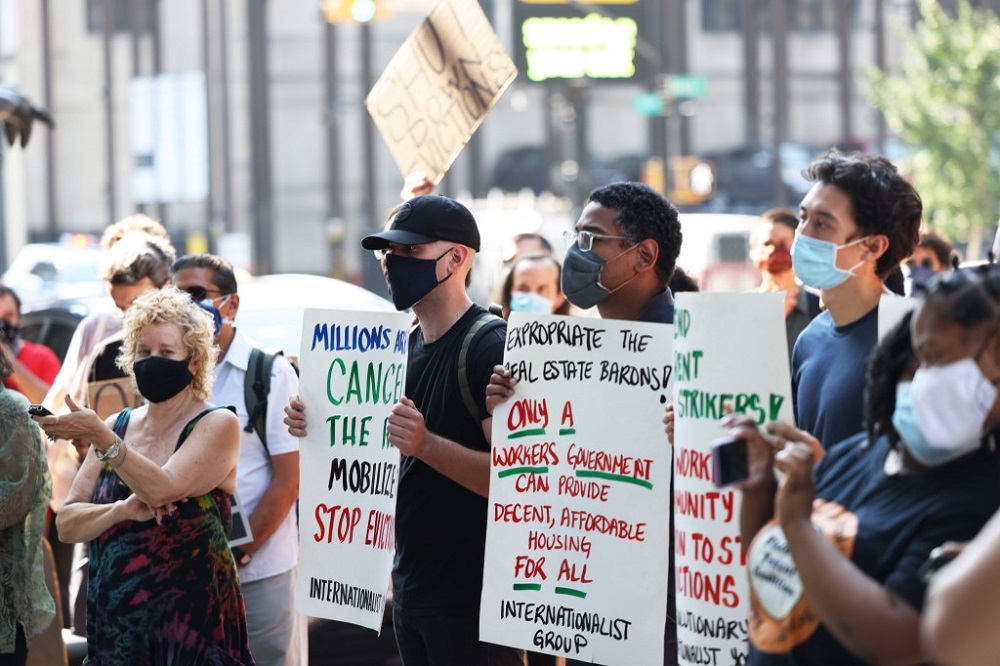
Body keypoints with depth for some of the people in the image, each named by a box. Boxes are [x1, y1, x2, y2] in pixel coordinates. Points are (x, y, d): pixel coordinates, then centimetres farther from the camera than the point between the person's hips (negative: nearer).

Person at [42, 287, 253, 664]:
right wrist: (124, 510, -14)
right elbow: (67, 526, 3)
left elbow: (161, 489, -20)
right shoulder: (117, 427, 9)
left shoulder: (217, 425, -5)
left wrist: (100, 438, -27)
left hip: (191, 616, -4)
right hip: (114, 619, 4)